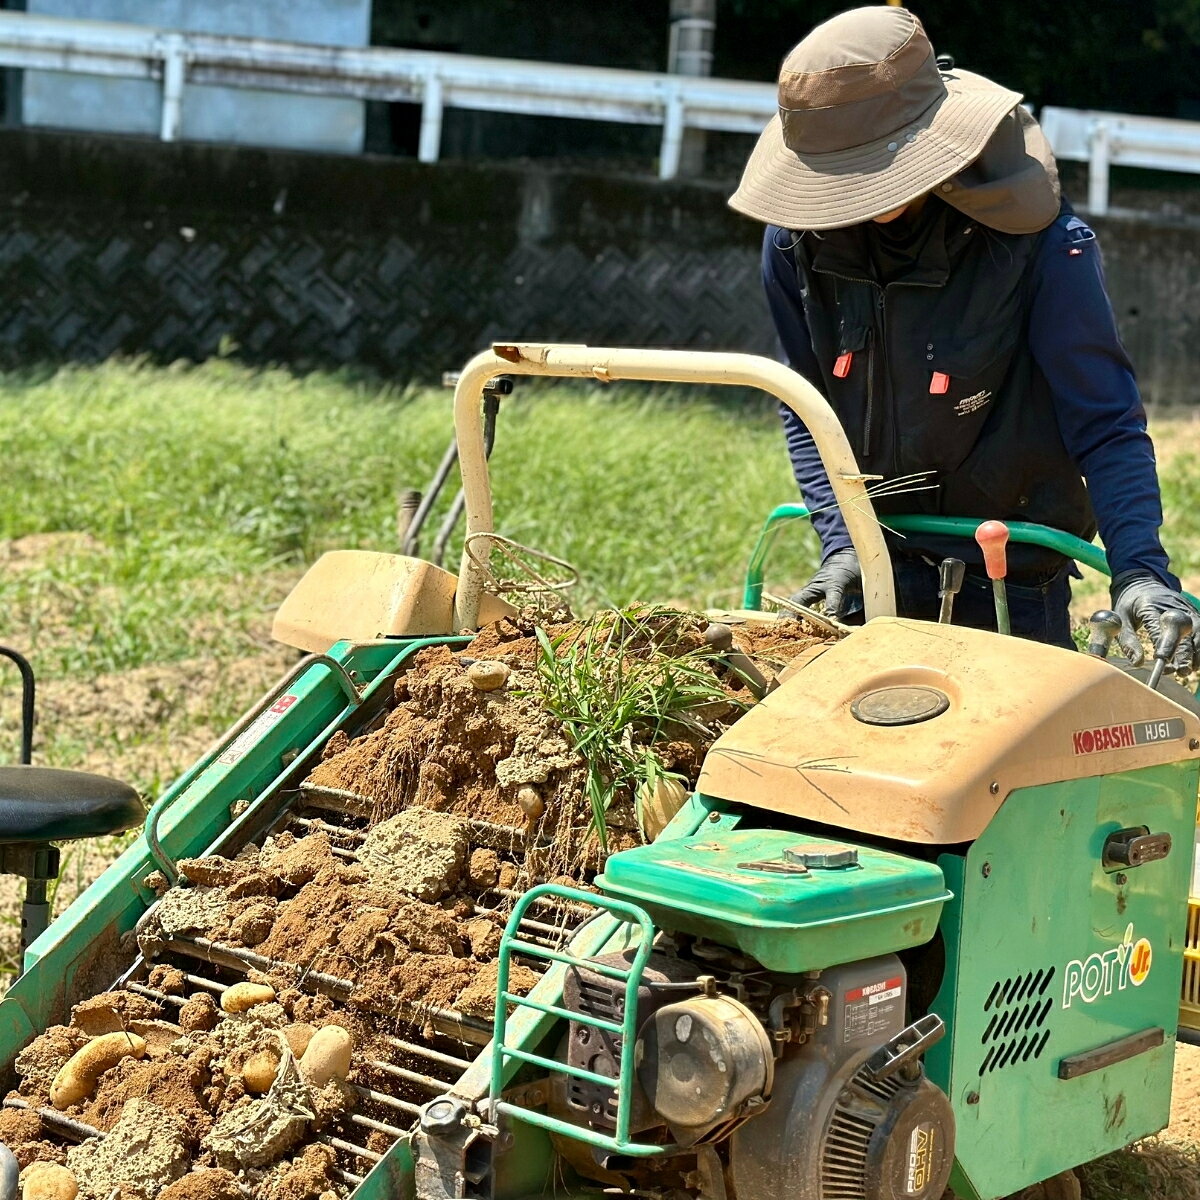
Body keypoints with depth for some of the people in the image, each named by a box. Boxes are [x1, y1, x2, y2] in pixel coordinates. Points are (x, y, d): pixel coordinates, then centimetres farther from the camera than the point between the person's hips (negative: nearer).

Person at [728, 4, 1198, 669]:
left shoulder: (1039, 244, -18)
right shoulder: (797, 239, -8)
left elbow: (1106, 423, -16)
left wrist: (1139, 568, -28)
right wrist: (841, 543, -11)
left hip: (1011, 583, -2)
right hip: (875, 568, 3)